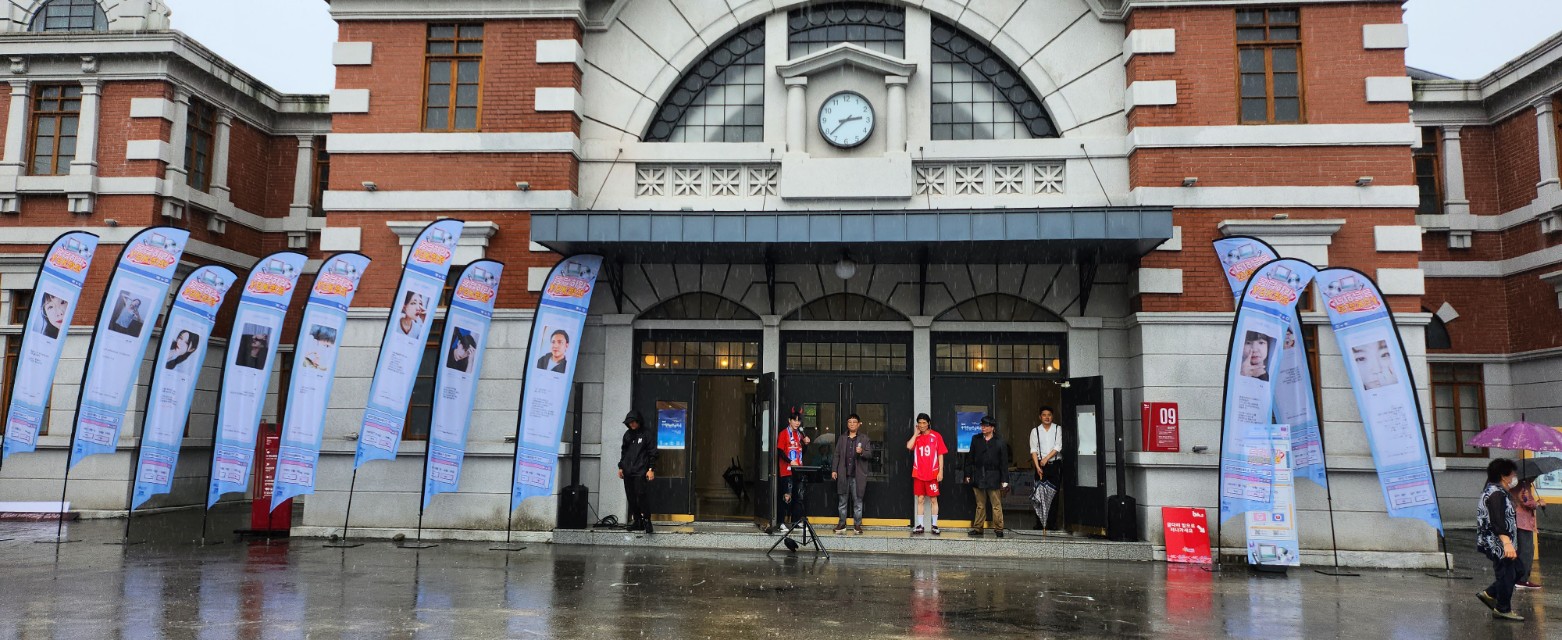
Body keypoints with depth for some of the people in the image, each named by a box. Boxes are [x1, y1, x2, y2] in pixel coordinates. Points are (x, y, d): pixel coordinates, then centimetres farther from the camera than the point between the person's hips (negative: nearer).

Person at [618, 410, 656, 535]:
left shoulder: (647, 435, -2)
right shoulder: (627, 435, 16)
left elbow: (652, 453, -4)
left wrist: (651, 469, -10)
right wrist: (621, 467, 15)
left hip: (641, 472, -6)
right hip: (628, 472, 6)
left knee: (642, 496, -13)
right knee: (631, 498, 6)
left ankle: (646, 520, -5)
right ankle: (636, 521, 12)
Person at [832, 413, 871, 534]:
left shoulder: (864, 438, 6)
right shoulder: (842, 438, 13)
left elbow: (870, 454, 2)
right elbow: (837, 455, 12)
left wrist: (862, 452, -19)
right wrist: (834, 470, 5)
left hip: (858, 475, -2)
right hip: (843, 474, 2)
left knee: (858, 501, 2)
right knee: (842, 500, 6)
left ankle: (858, 525, 8)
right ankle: (842, 524, 14)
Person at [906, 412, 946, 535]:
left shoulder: (936, 436, 0)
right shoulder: (916, 436, 8)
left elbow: (940, 455, 0)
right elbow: (909, 446, -13)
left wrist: (941, 472, -6)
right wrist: (916, 433, -6)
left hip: (932, 474, -2)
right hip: (918, 474, 2)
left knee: (933, 499, 2)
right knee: (919, 499, 5)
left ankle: (934, 525, 8)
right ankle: (919, 526, 10)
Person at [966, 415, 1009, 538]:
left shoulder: (1000, 442, -1)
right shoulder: (976, 439, 9)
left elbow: (1004, 462, -1)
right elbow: (970, 458, 12)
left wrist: (1004, 480, -4)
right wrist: (968, 474, 8)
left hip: (993, 478, -3)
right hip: (978, 477, 3)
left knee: (996, 505, -1)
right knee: (980, 505, 9)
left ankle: (998, 529, 7)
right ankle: (977, 528, 15)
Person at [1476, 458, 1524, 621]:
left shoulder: (1497, 492, 16)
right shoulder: (1496, 494, -19)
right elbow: (1497, 521, -31)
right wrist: (1507, 543, -39)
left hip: (1498, 544, 11)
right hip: (1497, 543, -11)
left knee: (1517, 570, 14)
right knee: (1507, 574, -2)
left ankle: (1490, 594, 19)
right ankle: (1503, 609, 9)